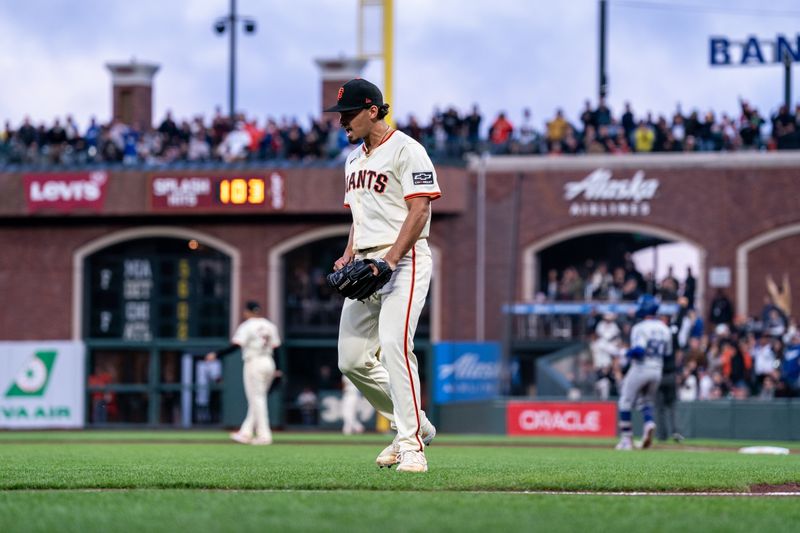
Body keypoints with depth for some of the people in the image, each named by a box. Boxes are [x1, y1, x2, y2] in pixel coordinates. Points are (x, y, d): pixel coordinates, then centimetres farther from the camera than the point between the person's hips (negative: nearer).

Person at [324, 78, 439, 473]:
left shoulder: (405, 150, -8)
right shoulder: (354, 160, 18)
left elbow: (419, 211, -16)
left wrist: (389, 261, -24)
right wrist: (348, 257, 8)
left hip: (404, 259, -9)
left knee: (394, 344, -24)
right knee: (352, 359, 5)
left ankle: (411, 445, -23)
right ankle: (415, 426, 20)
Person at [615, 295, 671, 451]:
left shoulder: (640, 328, -14)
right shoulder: (664, 329, 8)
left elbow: (639, 350, -24)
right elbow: (668, 353, 13)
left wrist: (629, 353, -6)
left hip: (640, 368, -6)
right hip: (657, 370, 6)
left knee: (626, 402, 7)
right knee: (646, 402, 20)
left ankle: (626, 438, 5)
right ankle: (649, 423, -12)